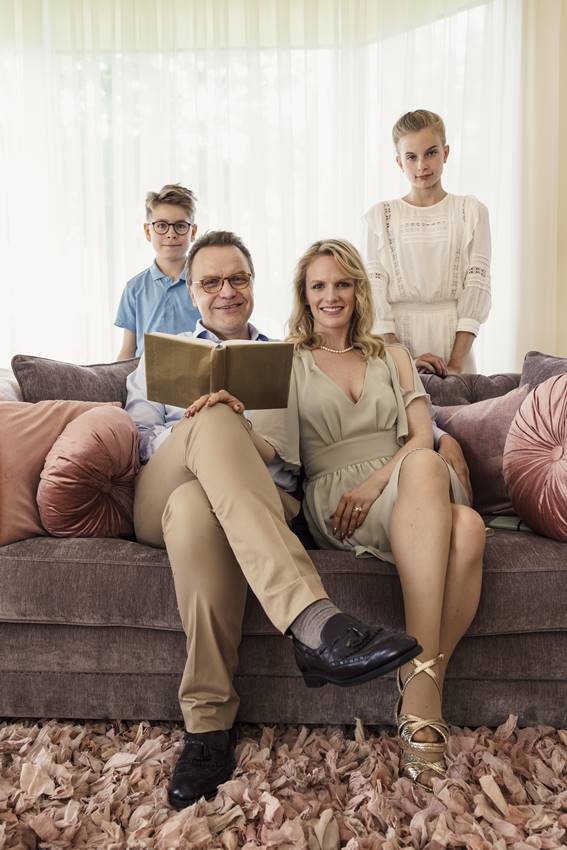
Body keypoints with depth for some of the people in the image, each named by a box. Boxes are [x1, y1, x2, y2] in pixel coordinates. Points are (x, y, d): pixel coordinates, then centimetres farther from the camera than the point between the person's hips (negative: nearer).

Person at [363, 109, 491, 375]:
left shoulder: (471, 211, 4)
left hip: (453, 336, 0)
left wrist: (456, 362, -12)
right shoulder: (380, 216, 4)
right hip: (398, 337, 0)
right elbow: (376, 293, -2)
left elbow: (477, 286, -2)